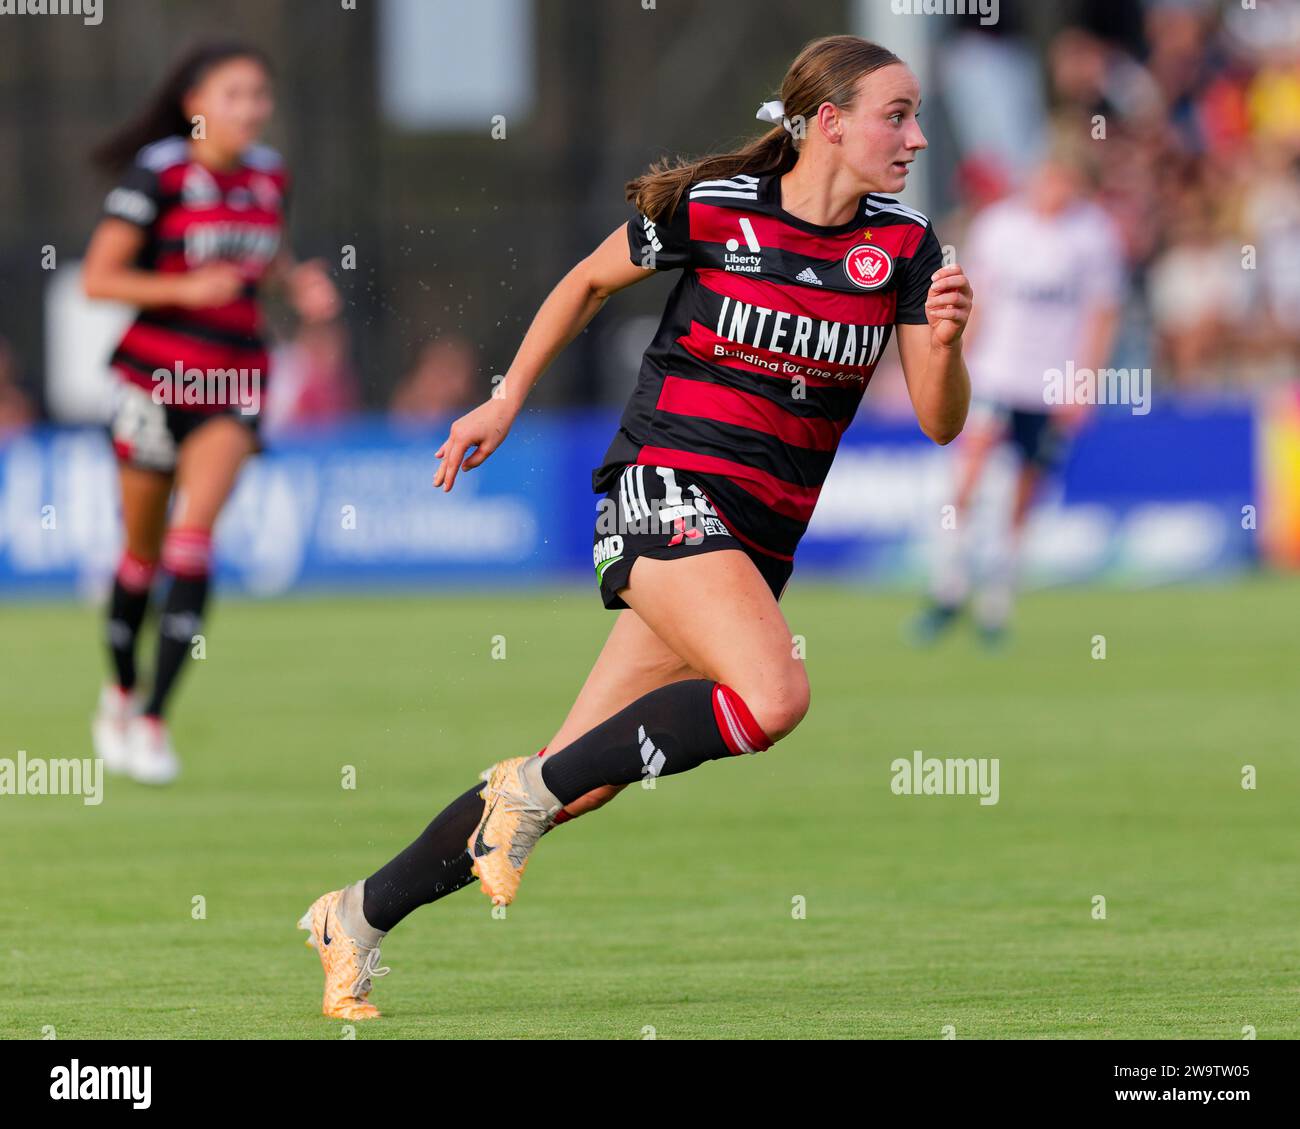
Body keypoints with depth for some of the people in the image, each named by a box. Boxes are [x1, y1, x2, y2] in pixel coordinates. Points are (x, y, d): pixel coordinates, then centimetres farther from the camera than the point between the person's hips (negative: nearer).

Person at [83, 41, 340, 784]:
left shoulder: (270, 176, 5)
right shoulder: (159, 174, -10)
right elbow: (98, 279, -11)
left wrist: (297, 281, 5)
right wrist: (187, 288, -22)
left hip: (235, 381, 2)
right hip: (157, 371, -2)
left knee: (194, 534, -15)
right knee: (144, 549, 9)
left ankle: (154, 720, -15)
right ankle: (122, 691, 34)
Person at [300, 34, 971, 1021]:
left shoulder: (904, 246, 3)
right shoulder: (712, 207, -5)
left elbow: (939, 423, 1)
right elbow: (590, 282, 13)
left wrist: (946, 341, -19)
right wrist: (506, 402, 16)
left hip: (762, 539, 5)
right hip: (667, 488, -5)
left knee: (574, 783, 2)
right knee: (771, 697, -30)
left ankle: (362, 916, 16)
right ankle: (530, 790, -13)